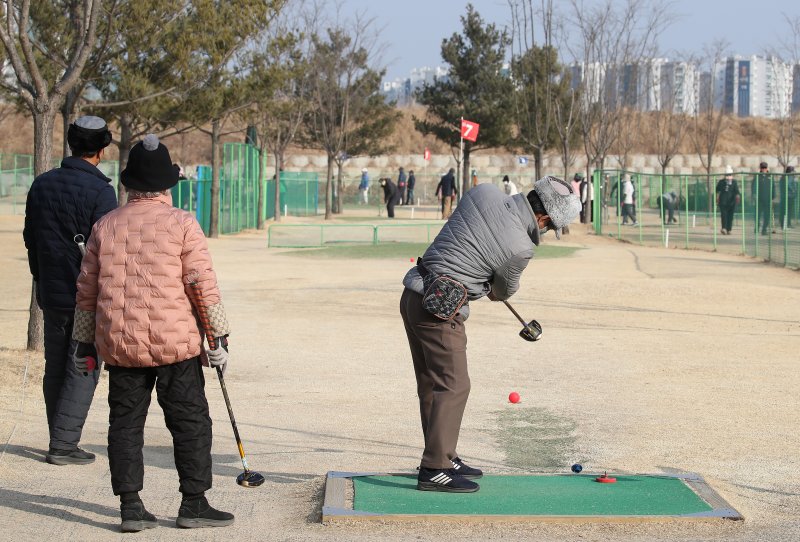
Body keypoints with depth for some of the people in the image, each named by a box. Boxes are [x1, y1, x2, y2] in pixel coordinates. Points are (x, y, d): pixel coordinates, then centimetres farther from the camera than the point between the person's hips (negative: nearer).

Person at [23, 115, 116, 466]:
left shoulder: (42, 185, 6)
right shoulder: (100, 191, -14)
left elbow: (30, 239, 13)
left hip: (51, 295, 6)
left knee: (55, 369, 14)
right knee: (82, 370, 1)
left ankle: (60, 441, 19)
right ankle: (63, 444, -1)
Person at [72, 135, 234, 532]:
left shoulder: (105, 226, 8)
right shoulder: (182, 224, -3)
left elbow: (87, 290, 11)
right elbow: (204, 285, -8)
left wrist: (84, 343, 19)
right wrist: (218, 337, -3)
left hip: (119, 345, 3)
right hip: (175, 343, -3)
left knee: (125, 423, 9)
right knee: (190, 421, 5)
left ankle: (130, 506, 7)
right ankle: (193, 503, 7)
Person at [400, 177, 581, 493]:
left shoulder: (483, 193, -1)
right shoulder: (519, 248, -17)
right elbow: (505, 291, 5)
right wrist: (490, 290, 28)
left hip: (413, 297, 9)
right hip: (440, 310, -9)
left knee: (432, 384, 15)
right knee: (453, 386, -3)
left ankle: (444, 458, 26)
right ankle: (434, 469, -4)